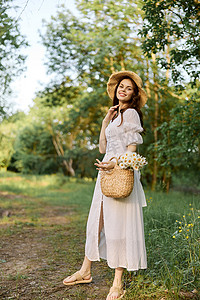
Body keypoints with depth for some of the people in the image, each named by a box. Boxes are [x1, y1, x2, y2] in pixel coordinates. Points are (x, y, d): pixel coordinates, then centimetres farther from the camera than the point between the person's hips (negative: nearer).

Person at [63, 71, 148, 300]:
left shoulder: (131, 113, -3)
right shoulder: (116, 115, 21)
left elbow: (132, 148, -11)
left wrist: (115, 164, -26)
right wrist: (105, 122, 13)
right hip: (107, 172, 9)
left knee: (119, 223, -5)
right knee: (96, 220, 12)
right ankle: (85, 271, 26)